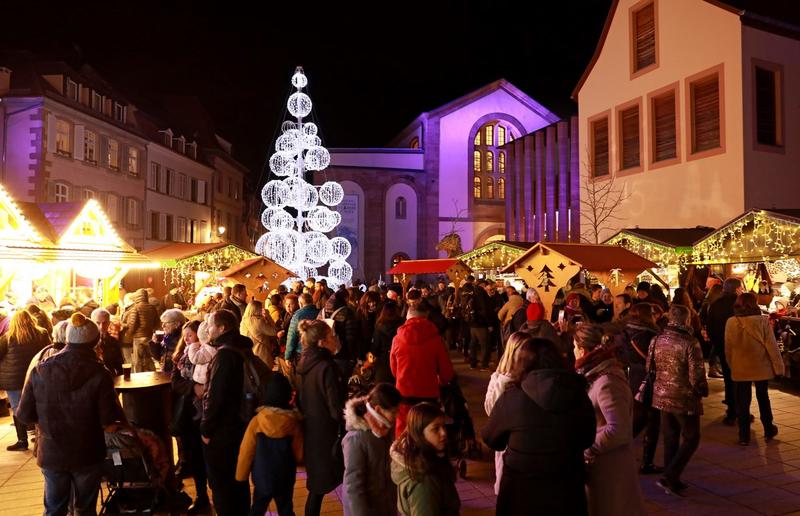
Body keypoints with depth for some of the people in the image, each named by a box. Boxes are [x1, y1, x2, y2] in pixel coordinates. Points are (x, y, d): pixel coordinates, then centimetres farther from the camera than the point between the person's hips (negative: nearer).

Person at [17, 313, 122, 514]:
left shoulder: (40, 370, -8)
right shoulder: (99, 373, -18)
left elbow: (24, 415, -4)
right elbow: (109, 418, -17)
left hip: (51, 454, 3)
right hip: (87, 455, -2)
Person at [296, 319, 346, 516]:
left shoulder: (306, 362, 1)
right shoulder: (327, 367, -24)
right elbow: (336, 407, -22)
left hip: (310, 429, 8)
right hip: (325, 433, -8)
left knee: (317, 483, 21)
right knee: (320, 485, 6)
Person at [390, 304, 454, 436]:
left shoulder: (398, 338, -4)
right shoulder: (434, 338, -8)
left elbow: (393, 368, 9)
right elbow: (446, 370, -2)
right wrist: (442, 381, 21)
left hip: (404, 393, 1)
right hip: (428, 394, -1)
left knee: (403, 433, 13)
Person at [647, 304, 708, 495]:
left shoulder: (657, 340, -1)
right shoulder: (690, 343, -19)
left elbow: (649, 366, 8)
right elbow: (696, 375, -17)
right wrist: (703, 390, 2)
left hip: (662, 395, 6)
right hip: (685, 398, -6)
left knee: (670, 438, 17)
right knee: (691, 438, 9)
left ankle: (671, 480, 24)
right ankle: (670, 477, -1)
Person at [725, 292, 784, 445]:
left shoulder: (731, 322, -8)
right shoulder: (762, 321, -14)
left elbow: (728, 348, 1)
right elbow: (772, 346, -11)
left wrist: (731, 365, 14)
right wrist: (779, 367, -2)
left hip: (740, 368, 0)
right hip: (761, 367, 0)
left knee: (742, 402, 9)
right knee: (763, 398, 20)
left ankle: (744, 436, 13)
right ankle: (769, 430, 32)